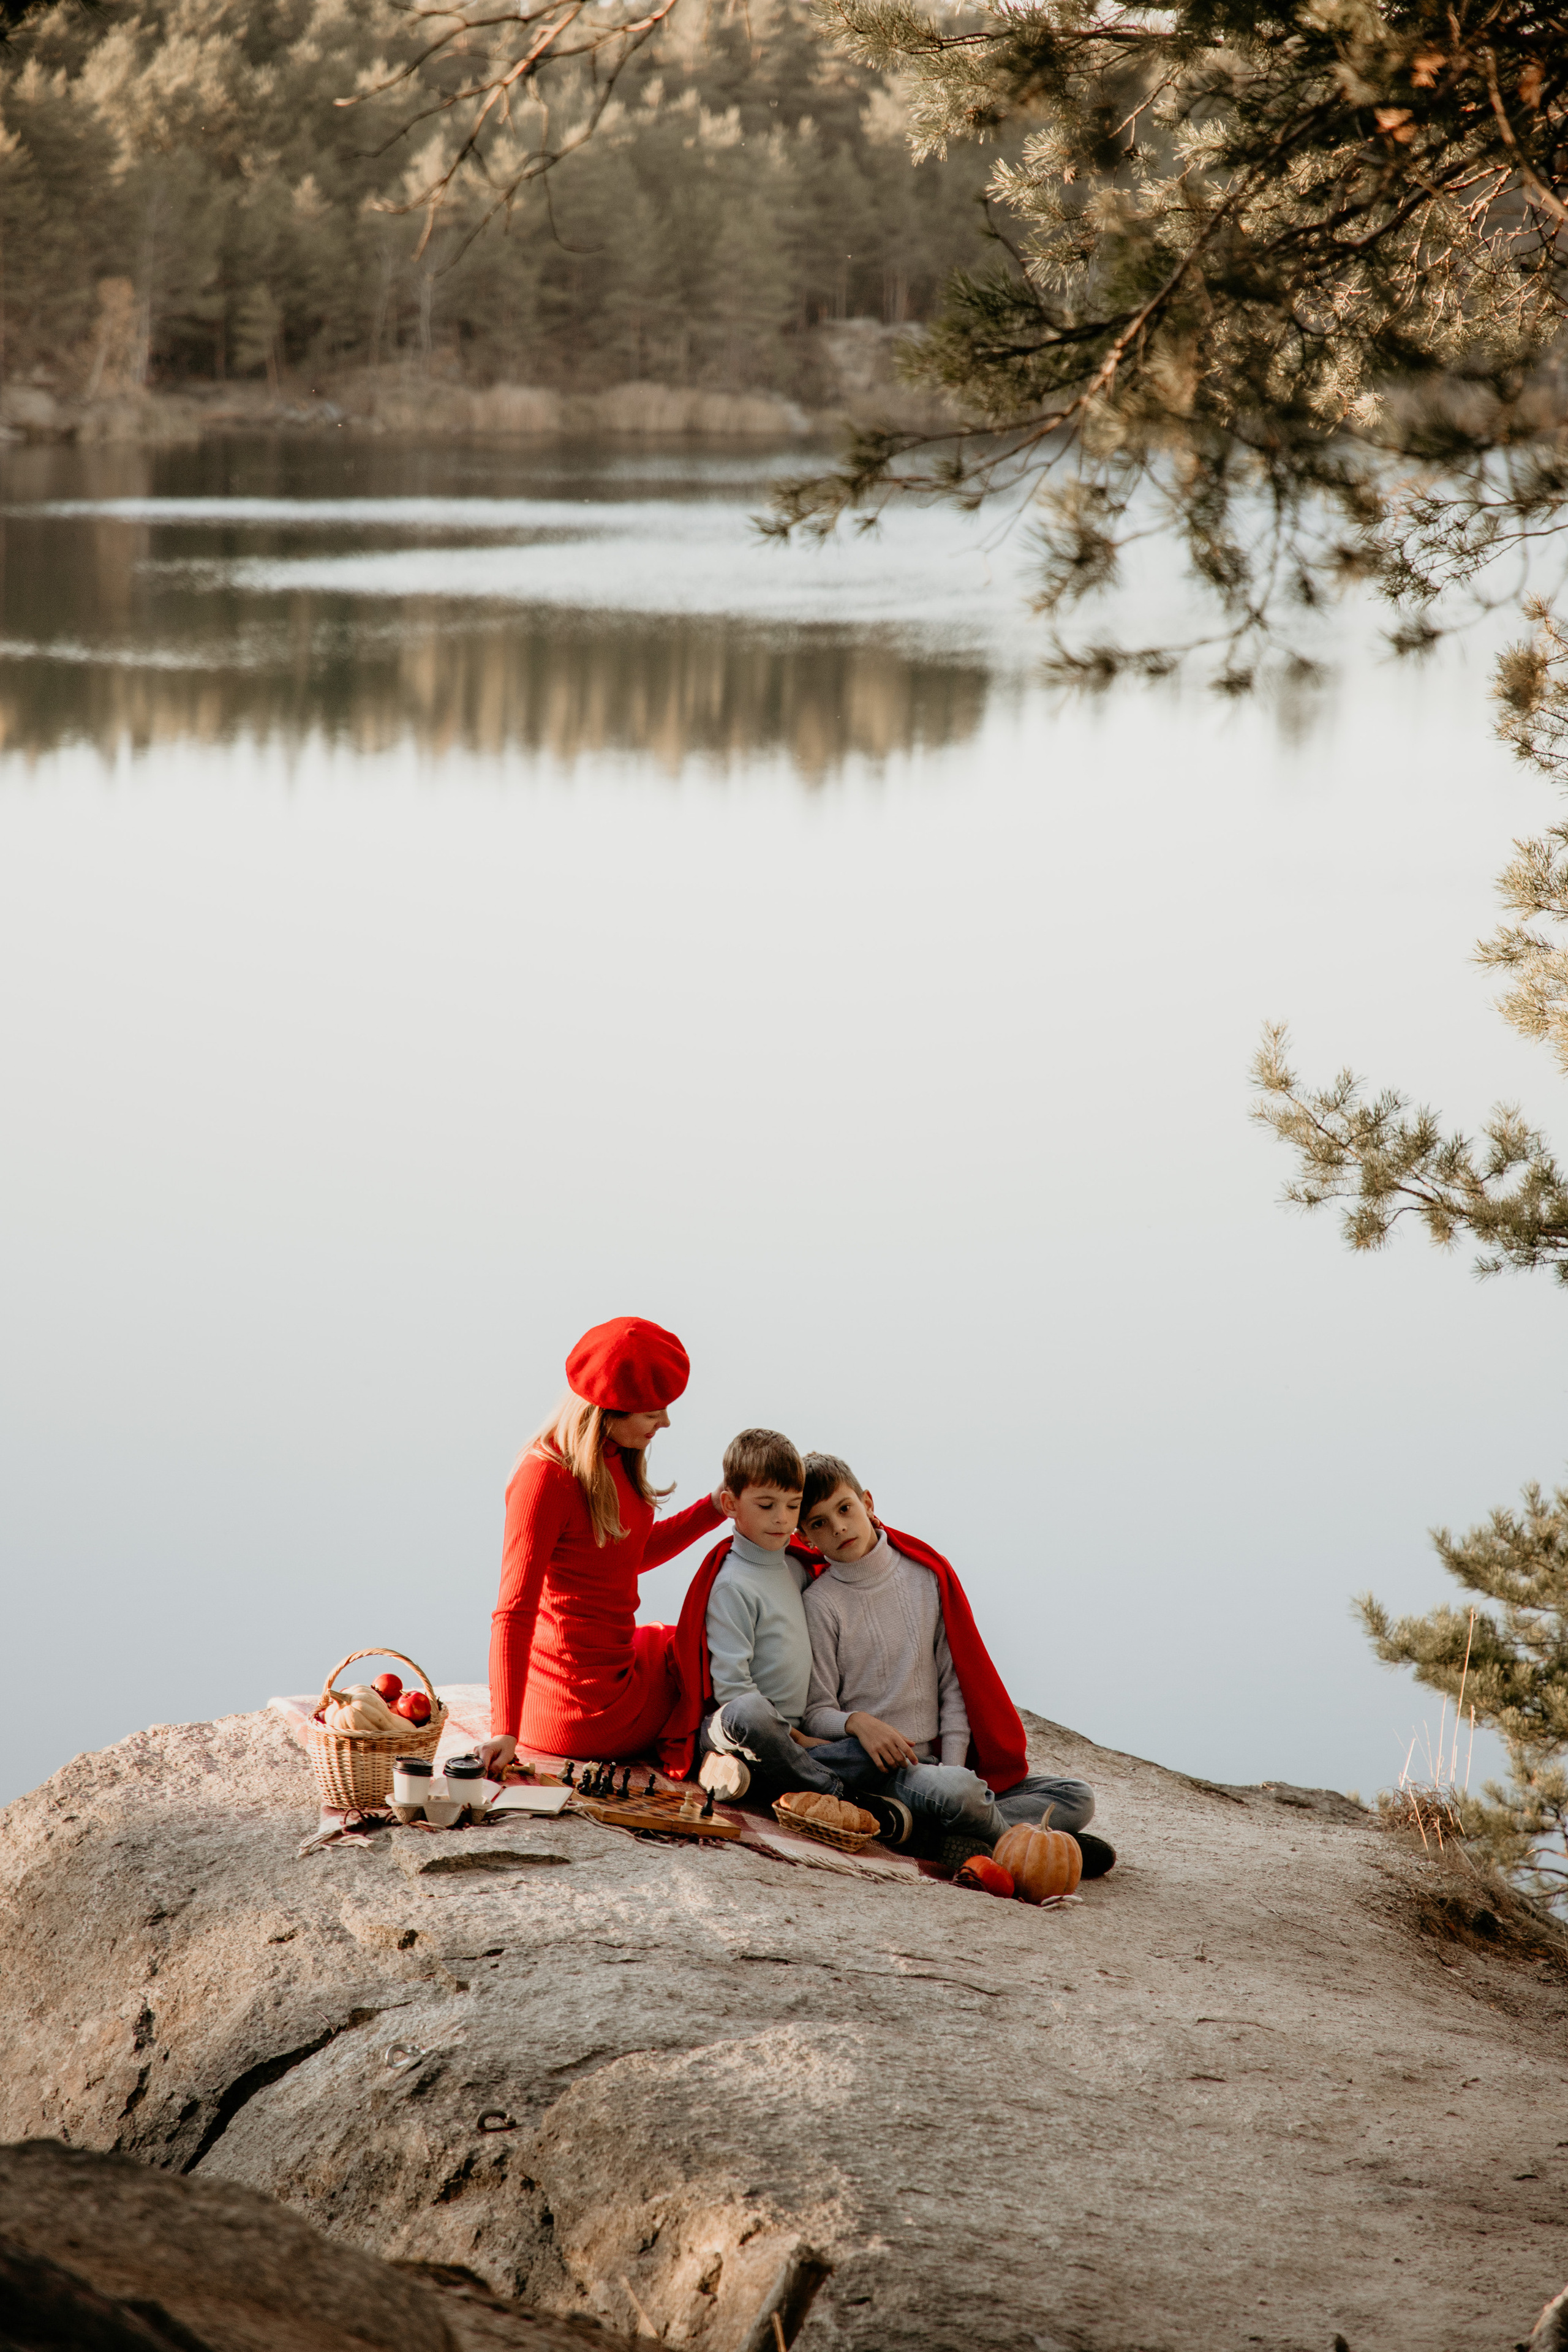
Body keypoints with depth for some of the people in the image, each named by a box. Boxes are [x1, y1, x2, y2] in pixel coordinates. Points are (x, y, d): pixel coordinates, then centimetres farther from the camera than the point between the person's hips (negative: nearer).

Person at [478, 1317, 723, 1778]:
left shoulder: (613, 1459, 2)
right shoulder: (546, 1477, -25)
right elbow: (515, 1612, -28)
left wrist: (715, 1508, 11)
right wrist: (505, 1732, -35)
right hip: (586, 1708, -9)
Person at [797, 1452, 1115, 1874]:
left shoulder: (928, 1575, 9)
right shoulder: (820, 1604, -2)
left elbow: (954, 1685, 8)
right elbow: (817, 1712, -3)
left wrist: (954, 1764, -6)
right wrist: (858, 1723, -25)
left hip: (936, 1757, 6)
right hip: (877, 1762, -5)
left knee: (1077, 1797, -9)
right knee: (953, 1791, -39)